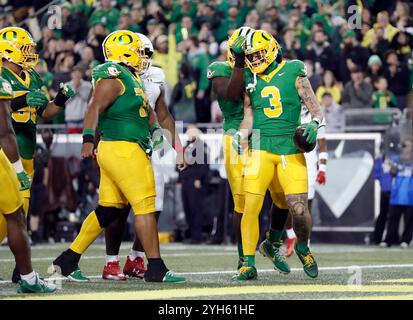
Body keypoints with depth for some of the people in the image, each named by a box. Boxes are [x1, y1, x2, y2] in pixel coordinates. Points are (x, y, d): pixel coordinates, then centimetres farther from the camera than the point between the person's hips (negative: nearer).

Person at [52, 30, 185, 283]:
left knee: (109, 209, 11)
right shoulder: (114, 79, -12)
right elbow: (94, 109, -24)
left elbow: (147, 110, 31)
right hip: (124, 150, -10)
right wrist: (88, 139, -36)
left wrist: (155, 128, 16)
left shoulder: (132, 79, 19)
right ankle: (156, 269, -2)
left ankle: (68, 260, 14)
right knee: (145, 206, -6)